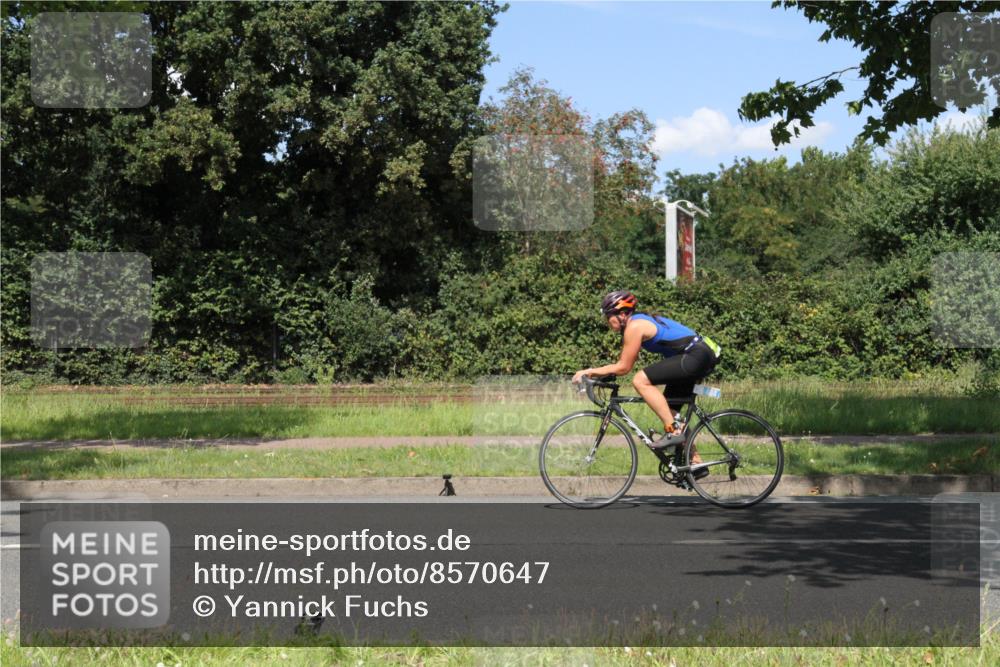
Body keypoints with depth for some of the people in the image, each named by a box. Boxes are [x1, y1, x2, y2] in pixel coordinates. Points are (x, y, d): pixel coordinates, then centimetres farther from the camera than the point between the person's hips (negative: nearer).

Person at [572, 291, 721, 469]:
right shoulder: (641, 321, 16)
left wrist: (589, 371, -6)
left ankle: (673, 431, -16)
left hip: (696, 356, -11)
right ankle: (696, 463, 19)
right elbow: (624, 362, 18)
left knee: (640, 380, -18)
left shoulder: (634, 326, -13)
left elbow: (623, 367, -11)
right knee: (667, 411, 14)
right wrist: (593, 373, 11)